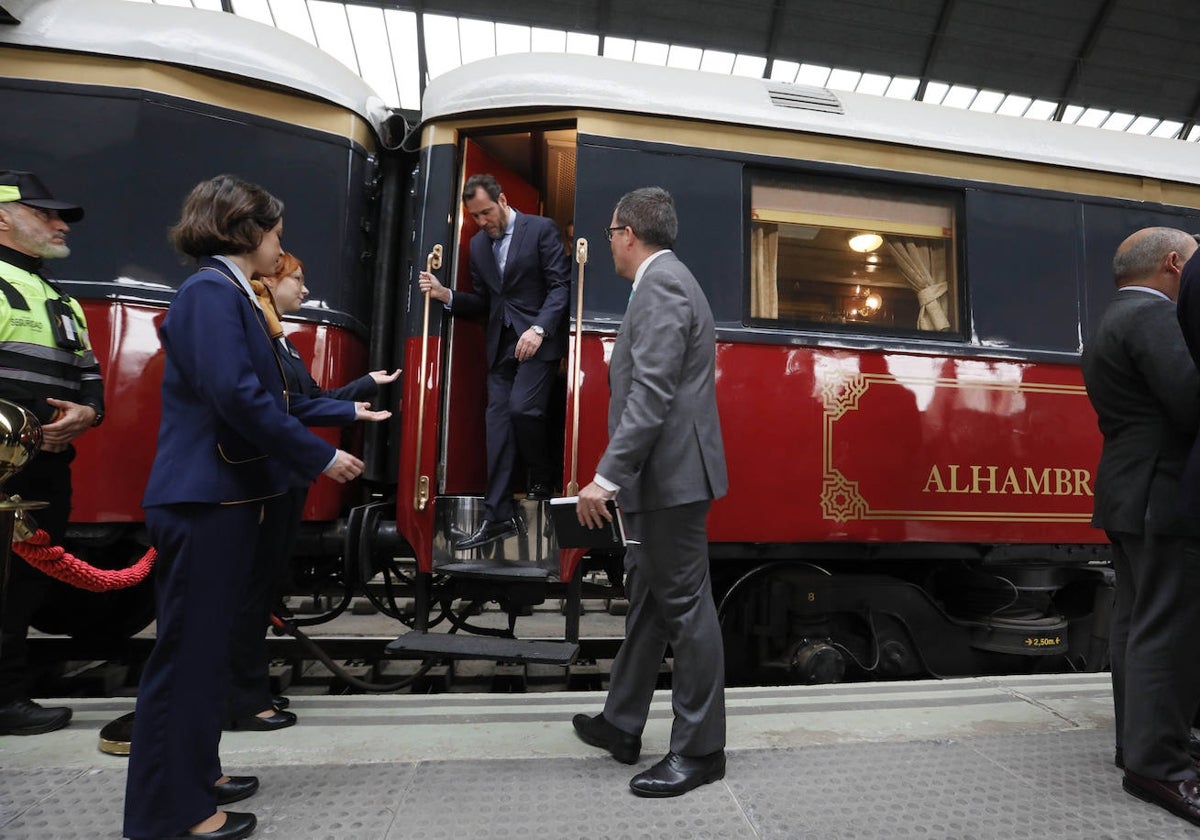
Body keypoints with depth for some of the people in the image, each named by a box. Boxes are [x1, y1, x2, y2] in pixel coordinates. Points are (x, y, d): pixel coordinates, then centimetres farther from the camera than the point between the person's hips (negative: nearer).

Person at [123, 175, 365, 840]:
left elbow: (265, 393, 15)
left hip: (223, 497, 10)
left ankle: (194, 774, 35)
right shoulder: (211, 291, -15)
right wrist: (321, 457, -20)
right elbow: (237, 396, -26)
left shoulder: (230, 294, 15)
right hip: (203, 500, -10)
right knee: (188, 649, 1)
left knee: (205, 645, 19)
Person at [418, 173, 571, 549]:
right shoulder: (478, 244, 15)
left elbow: (561, 285, -9)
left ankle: (544, 475, 11)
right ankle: (498, 516, 4)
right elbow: (483, 301, 17)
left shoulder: (541, 229, -2)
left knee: (521, 409, -20)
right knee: (498, 424, 0)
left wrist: (538, 329, -20)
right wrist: (446, 294, -1)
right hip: (501, 345, 6)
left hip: (537, 340, -5)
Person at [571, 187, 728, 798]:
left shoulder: (660, 286, -13)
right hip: (660, 477, 11)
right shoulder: (665, 283, 19)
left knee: (685, 606, 0)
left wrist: (606, 477, -25)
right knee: (646, 597, 17)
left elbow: (651, 395, -23)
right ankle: (622, 725, 33)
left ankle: (698, 751, 15)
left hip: (669, 476, -11)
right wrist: (619, 475, 22)